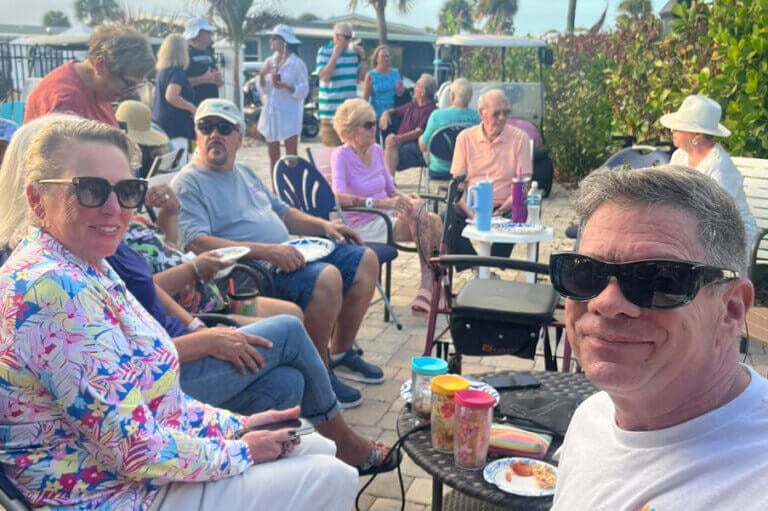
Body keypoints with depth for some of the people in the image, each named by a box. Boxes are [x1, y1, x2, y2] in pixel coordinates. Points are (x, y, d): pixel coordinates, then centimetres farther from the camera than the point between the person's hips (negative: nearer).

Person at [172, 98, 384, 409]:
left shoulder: (244, 173, 21)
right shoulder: (189, 183, -7)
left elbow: (282, 212, 30)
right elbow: (197, 244, -21)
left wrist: (323, 226, 13)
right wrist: (266, 251, -28)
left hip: (288, 256, 10)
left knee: (365, 260, 8)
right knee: (326, 277, -32)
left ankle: (340, 353, 17)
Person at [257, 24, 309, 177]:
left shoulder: (297, 64, -5)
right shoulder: (269, 62, 11)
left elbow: (303, 91, -8)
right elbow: (264, 90, 13)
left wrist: (284, 86, -21)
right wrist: (262, 75, -5)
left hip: (289, 114, -6)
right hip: (271, 113, 6)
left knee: (291, 157, -3)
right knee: (273, 156, 10)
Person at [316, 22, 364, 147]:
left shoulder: (353, 52, 11)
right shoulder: (324, 51, -5)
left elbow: (359, 77, 17)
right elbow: (324, 77, -17)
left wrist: (362, 59, 5)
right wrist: (335, 55, -16)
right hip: (331, 110, -6)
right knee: (333, 148, -5)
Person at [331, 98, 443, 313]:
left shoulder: (377, 150, 11)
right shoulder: (341, 155, -9)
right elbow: (339, 197, -24)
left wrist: (404, 197, -4)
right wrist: (379, 203, -31)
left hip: (387, 217, 7)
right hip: (364, 225, -7)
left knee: (434, 221, -18)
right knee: (418, 212, -26)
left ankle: (427, 291, -17)